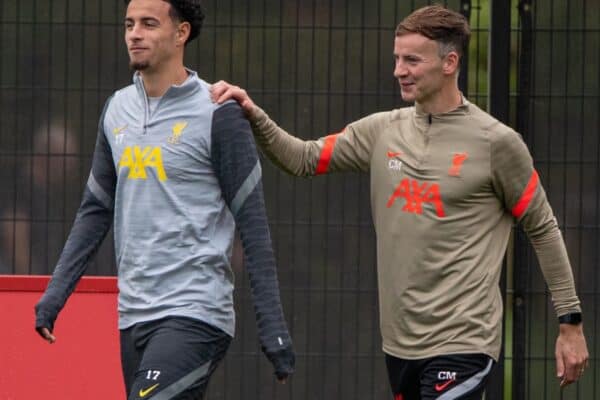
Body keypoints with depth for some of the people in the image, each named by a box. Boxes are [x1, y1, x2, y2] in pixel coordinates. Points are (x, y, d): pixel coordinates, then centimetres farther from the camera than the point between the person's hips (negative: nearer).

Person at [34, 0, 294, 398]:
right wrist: (56, 292, 11)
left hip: (195, 316, -7)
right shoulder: (117, 109, 12)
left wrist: (273, 328, -9)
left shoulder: (218, 115, -7)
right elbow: (96, 209, 20)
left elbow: (253, 225, -7)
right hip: (133, 316, 7)